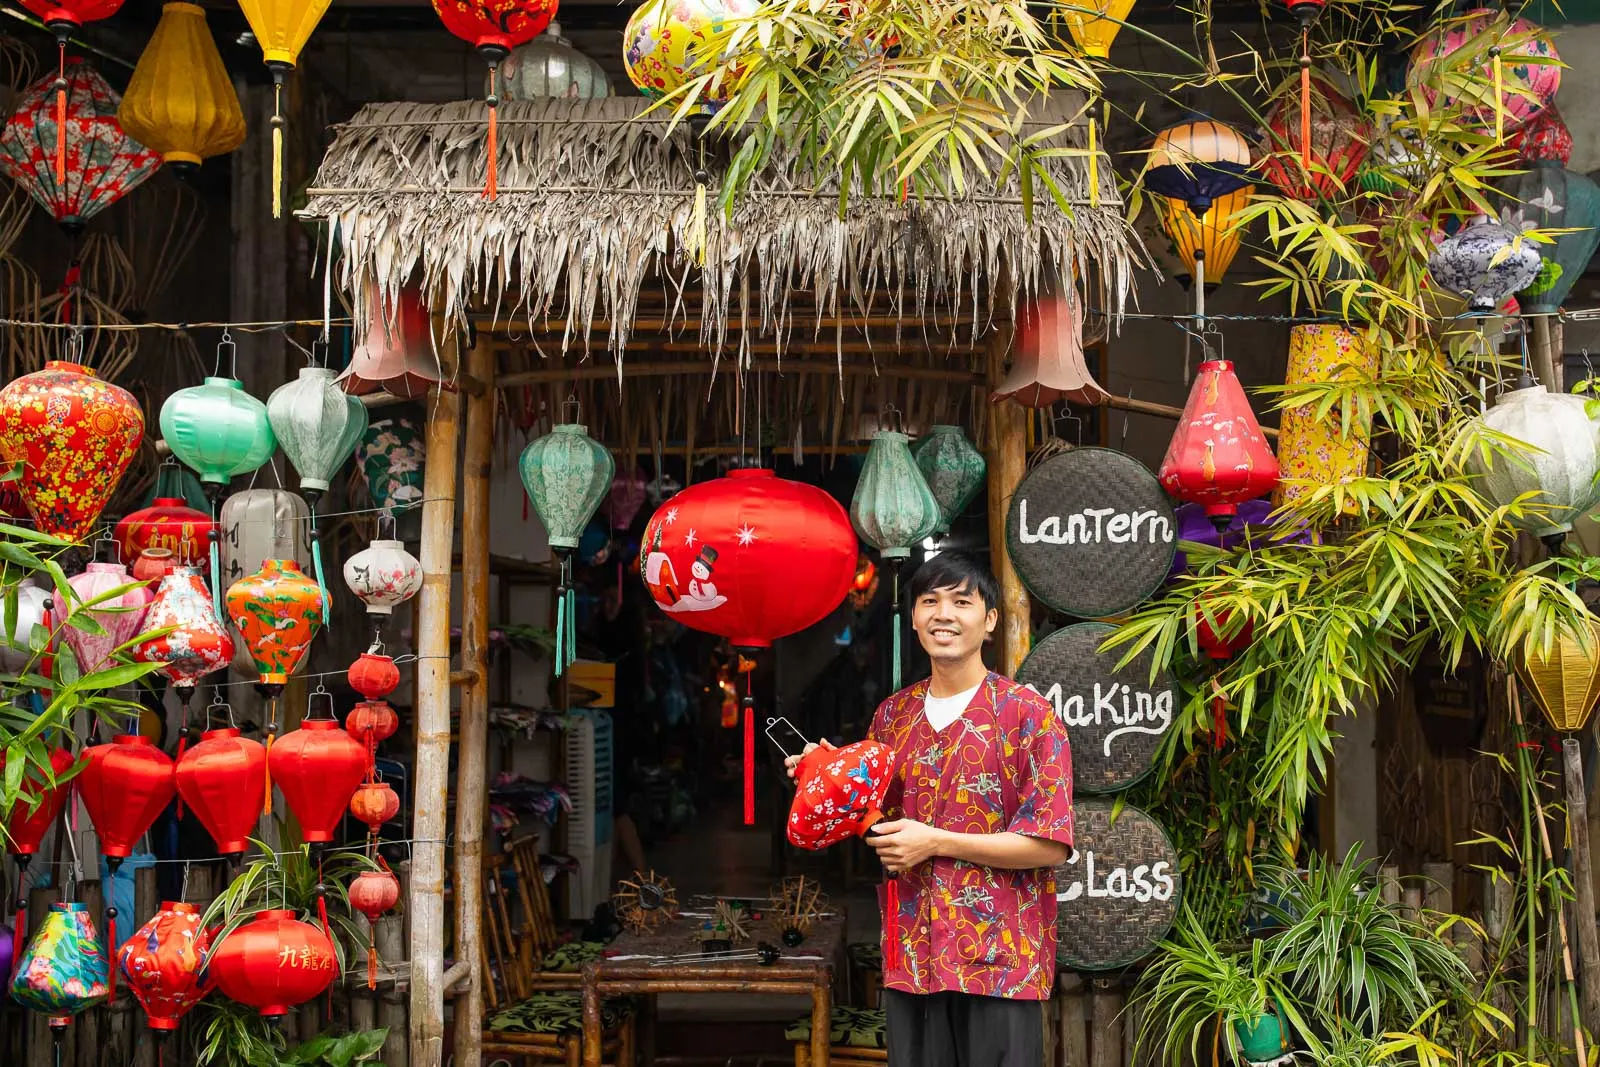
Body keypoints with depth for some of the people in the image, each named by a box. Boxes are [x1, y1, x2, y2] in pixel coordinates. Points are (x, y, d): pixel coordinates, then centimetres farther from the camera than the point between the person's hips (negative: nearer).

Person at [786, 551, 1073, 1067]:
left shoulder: (1028, 714, -7)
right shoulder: (892, 714, 10)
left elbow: (1050, 846, -12)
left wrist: (936, 842, -15)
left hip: (999, 961, -5)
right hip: (911, 960, 5)